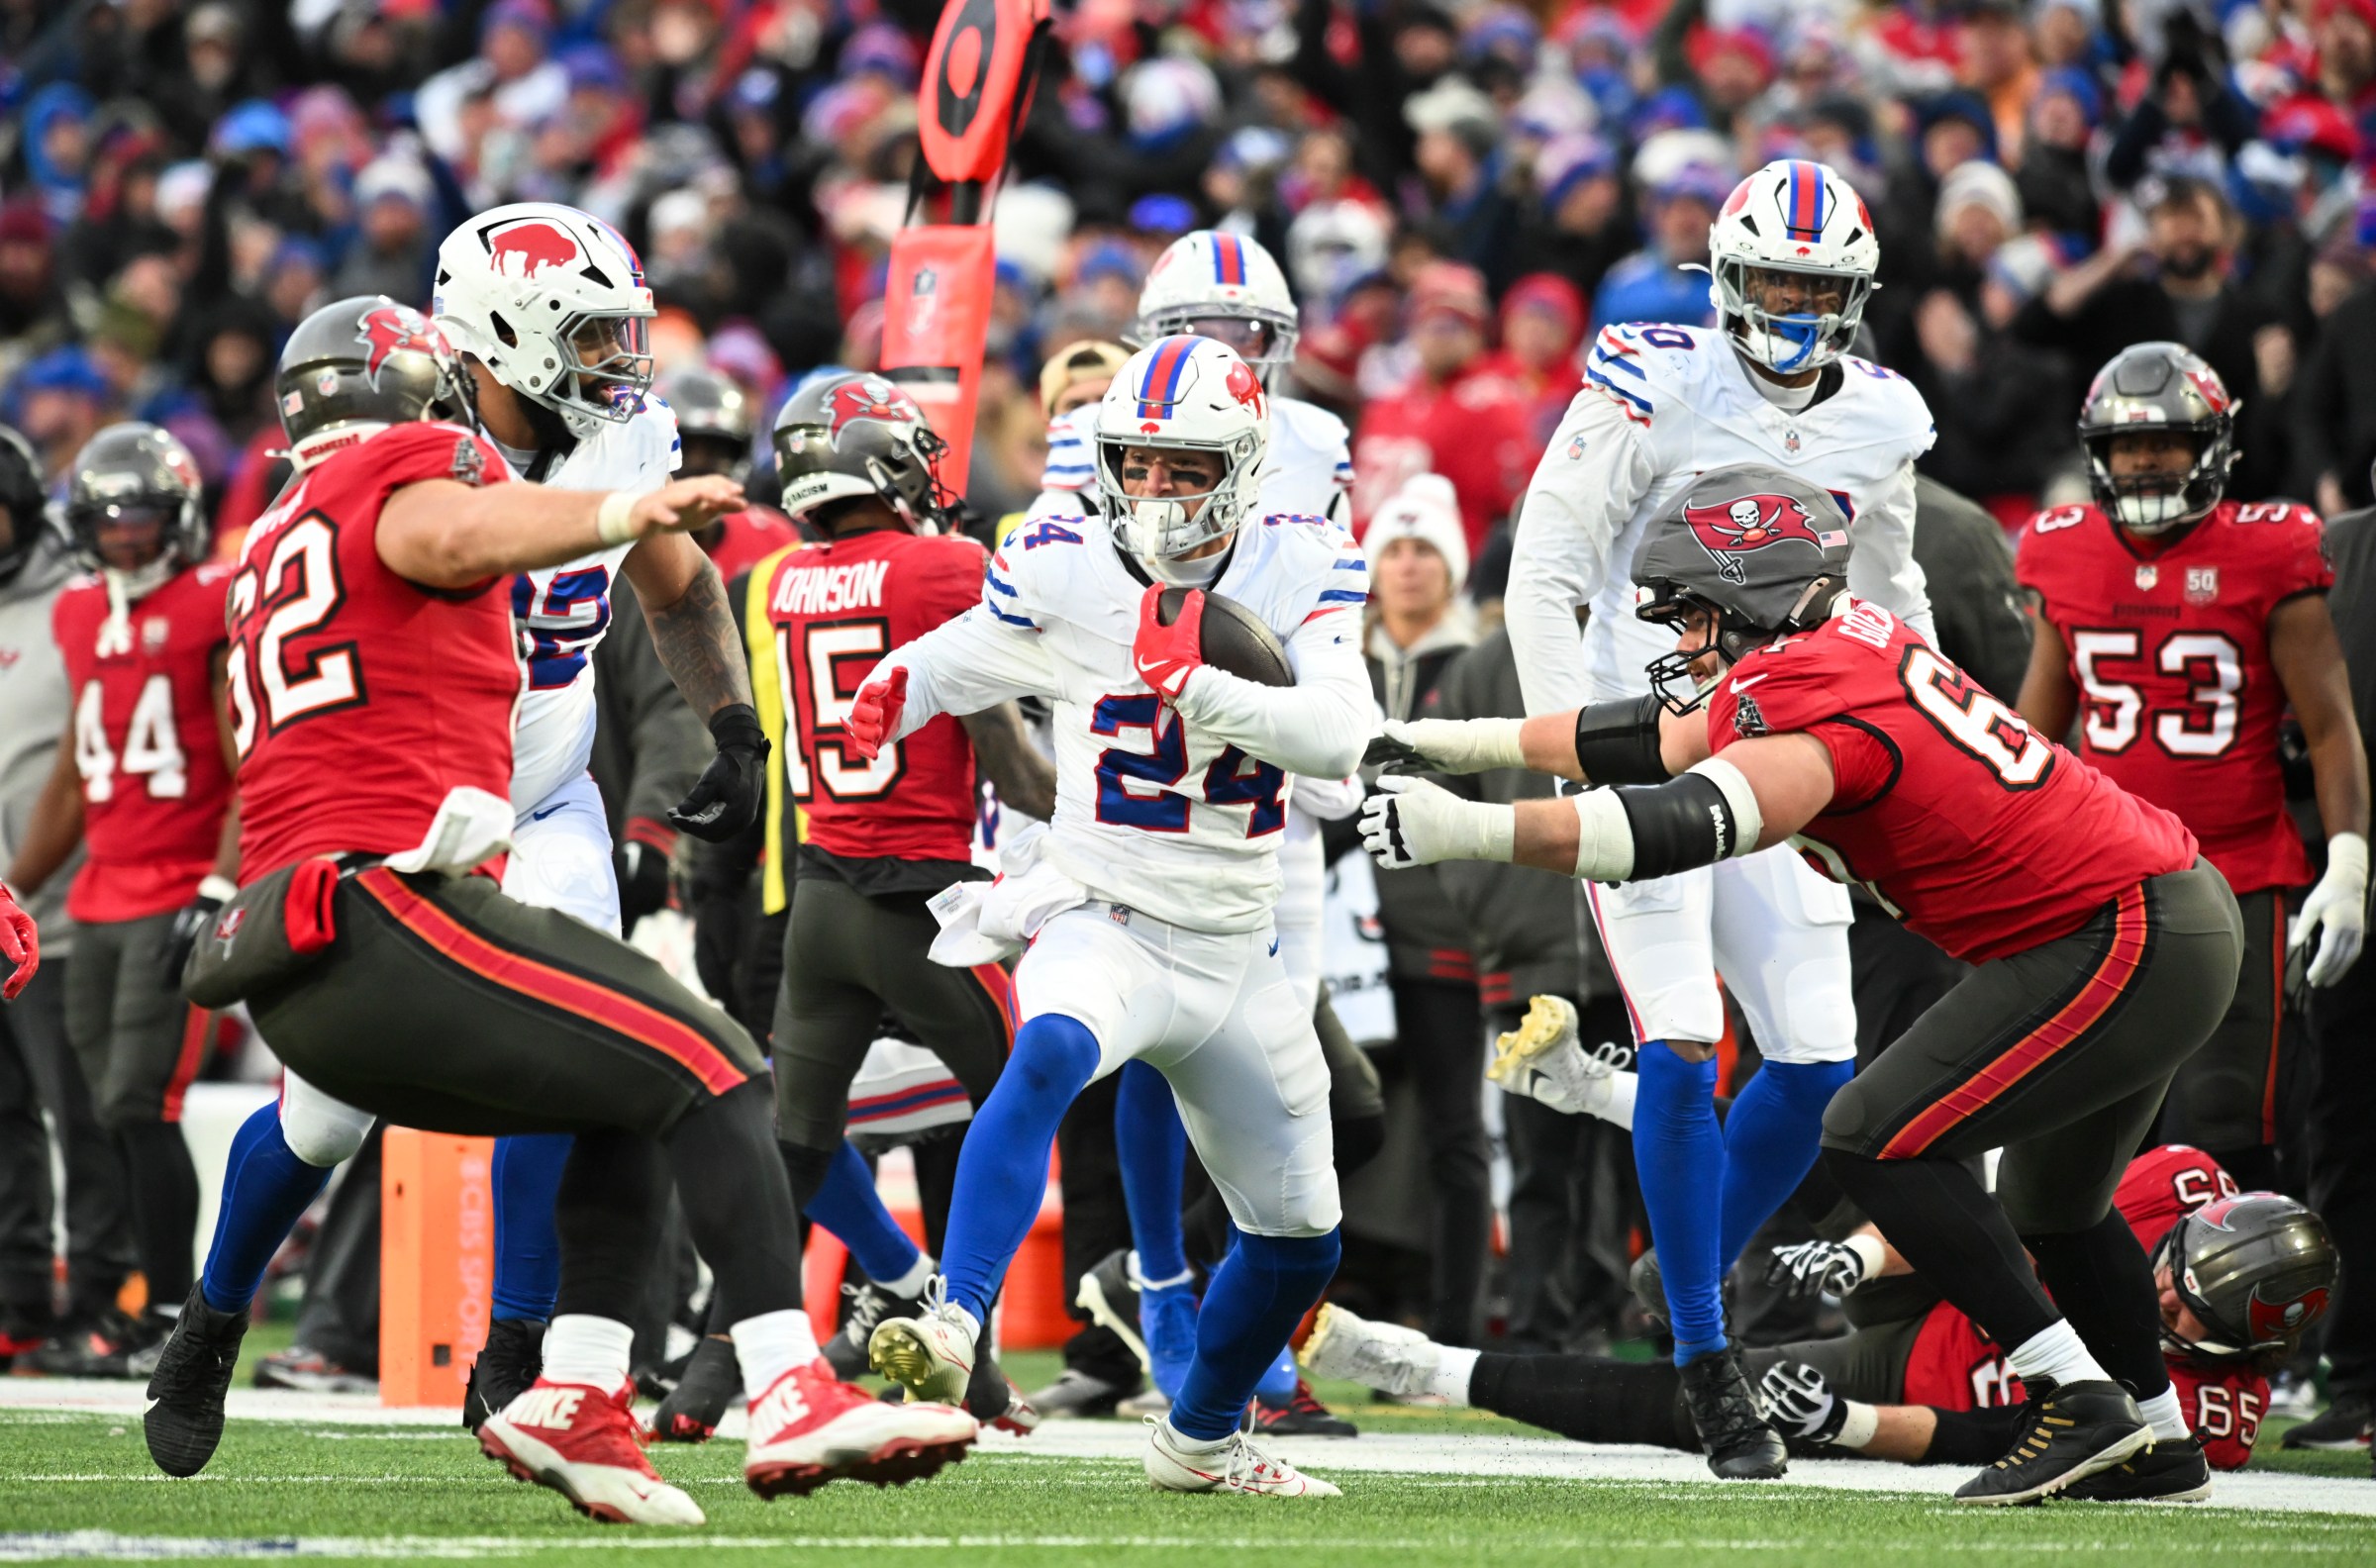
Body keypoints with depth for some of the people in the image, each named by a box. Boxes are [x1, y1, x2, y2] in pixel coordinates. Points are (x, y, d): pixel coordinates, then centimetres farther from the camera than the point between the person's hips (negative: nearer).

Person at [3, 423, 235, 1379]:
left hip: (181, 897, -7)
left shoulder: (218, 610, -7)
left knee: (140, 1106, -12)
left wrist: (223, 889, -18)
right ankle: (149, 1303, 10)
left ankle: (169, 1320, -7)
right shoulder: (82, 618, 15)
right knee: (116, 1117, 5)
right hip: (102, 901, 7)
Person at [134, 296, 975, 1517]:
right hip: (387, 919, -9)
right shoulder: (407, 468, 3)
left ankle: (572, 1399, 3)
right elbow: (453, 539, -22)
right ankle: (791, 1395, -24)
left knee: (635, 1111, 19)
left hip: (298, 981, 9)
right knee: (706, 1068, -10)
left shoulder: (273, 548, 29)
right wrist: (622, 512, -37)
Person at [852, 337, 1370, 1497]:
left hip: (1236, 957, 4)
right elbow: (950, 664, 9)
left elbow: (1341, 737, -18)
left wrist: (1200, 689, -32)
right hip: (1099, 923, -4)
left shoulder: (1300, 570, -4)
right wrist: (888, 694, -14)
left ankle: (1200, 1439, 38)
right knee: (1049, 1055, -39)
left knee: (1299, 1244, 13)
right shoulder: (1065, 575, -7)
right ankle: (951, 1323, -50)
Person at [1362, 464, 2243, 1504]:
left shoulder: (1819, 703, -21)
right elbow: (1664, 738, 20)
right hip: (2177, 917, 11)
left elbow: (1686, 825, -35)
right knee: (2049, 1202, 27)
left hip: (2126, 941, -11)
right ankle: (2160, 1438, 40)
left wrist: (1469, 830, -40)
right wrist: (1477, 744, 21)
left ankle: (2083, 1400, -11)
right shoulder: (1838, 643, 8)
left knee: (1875, 1141, -12)